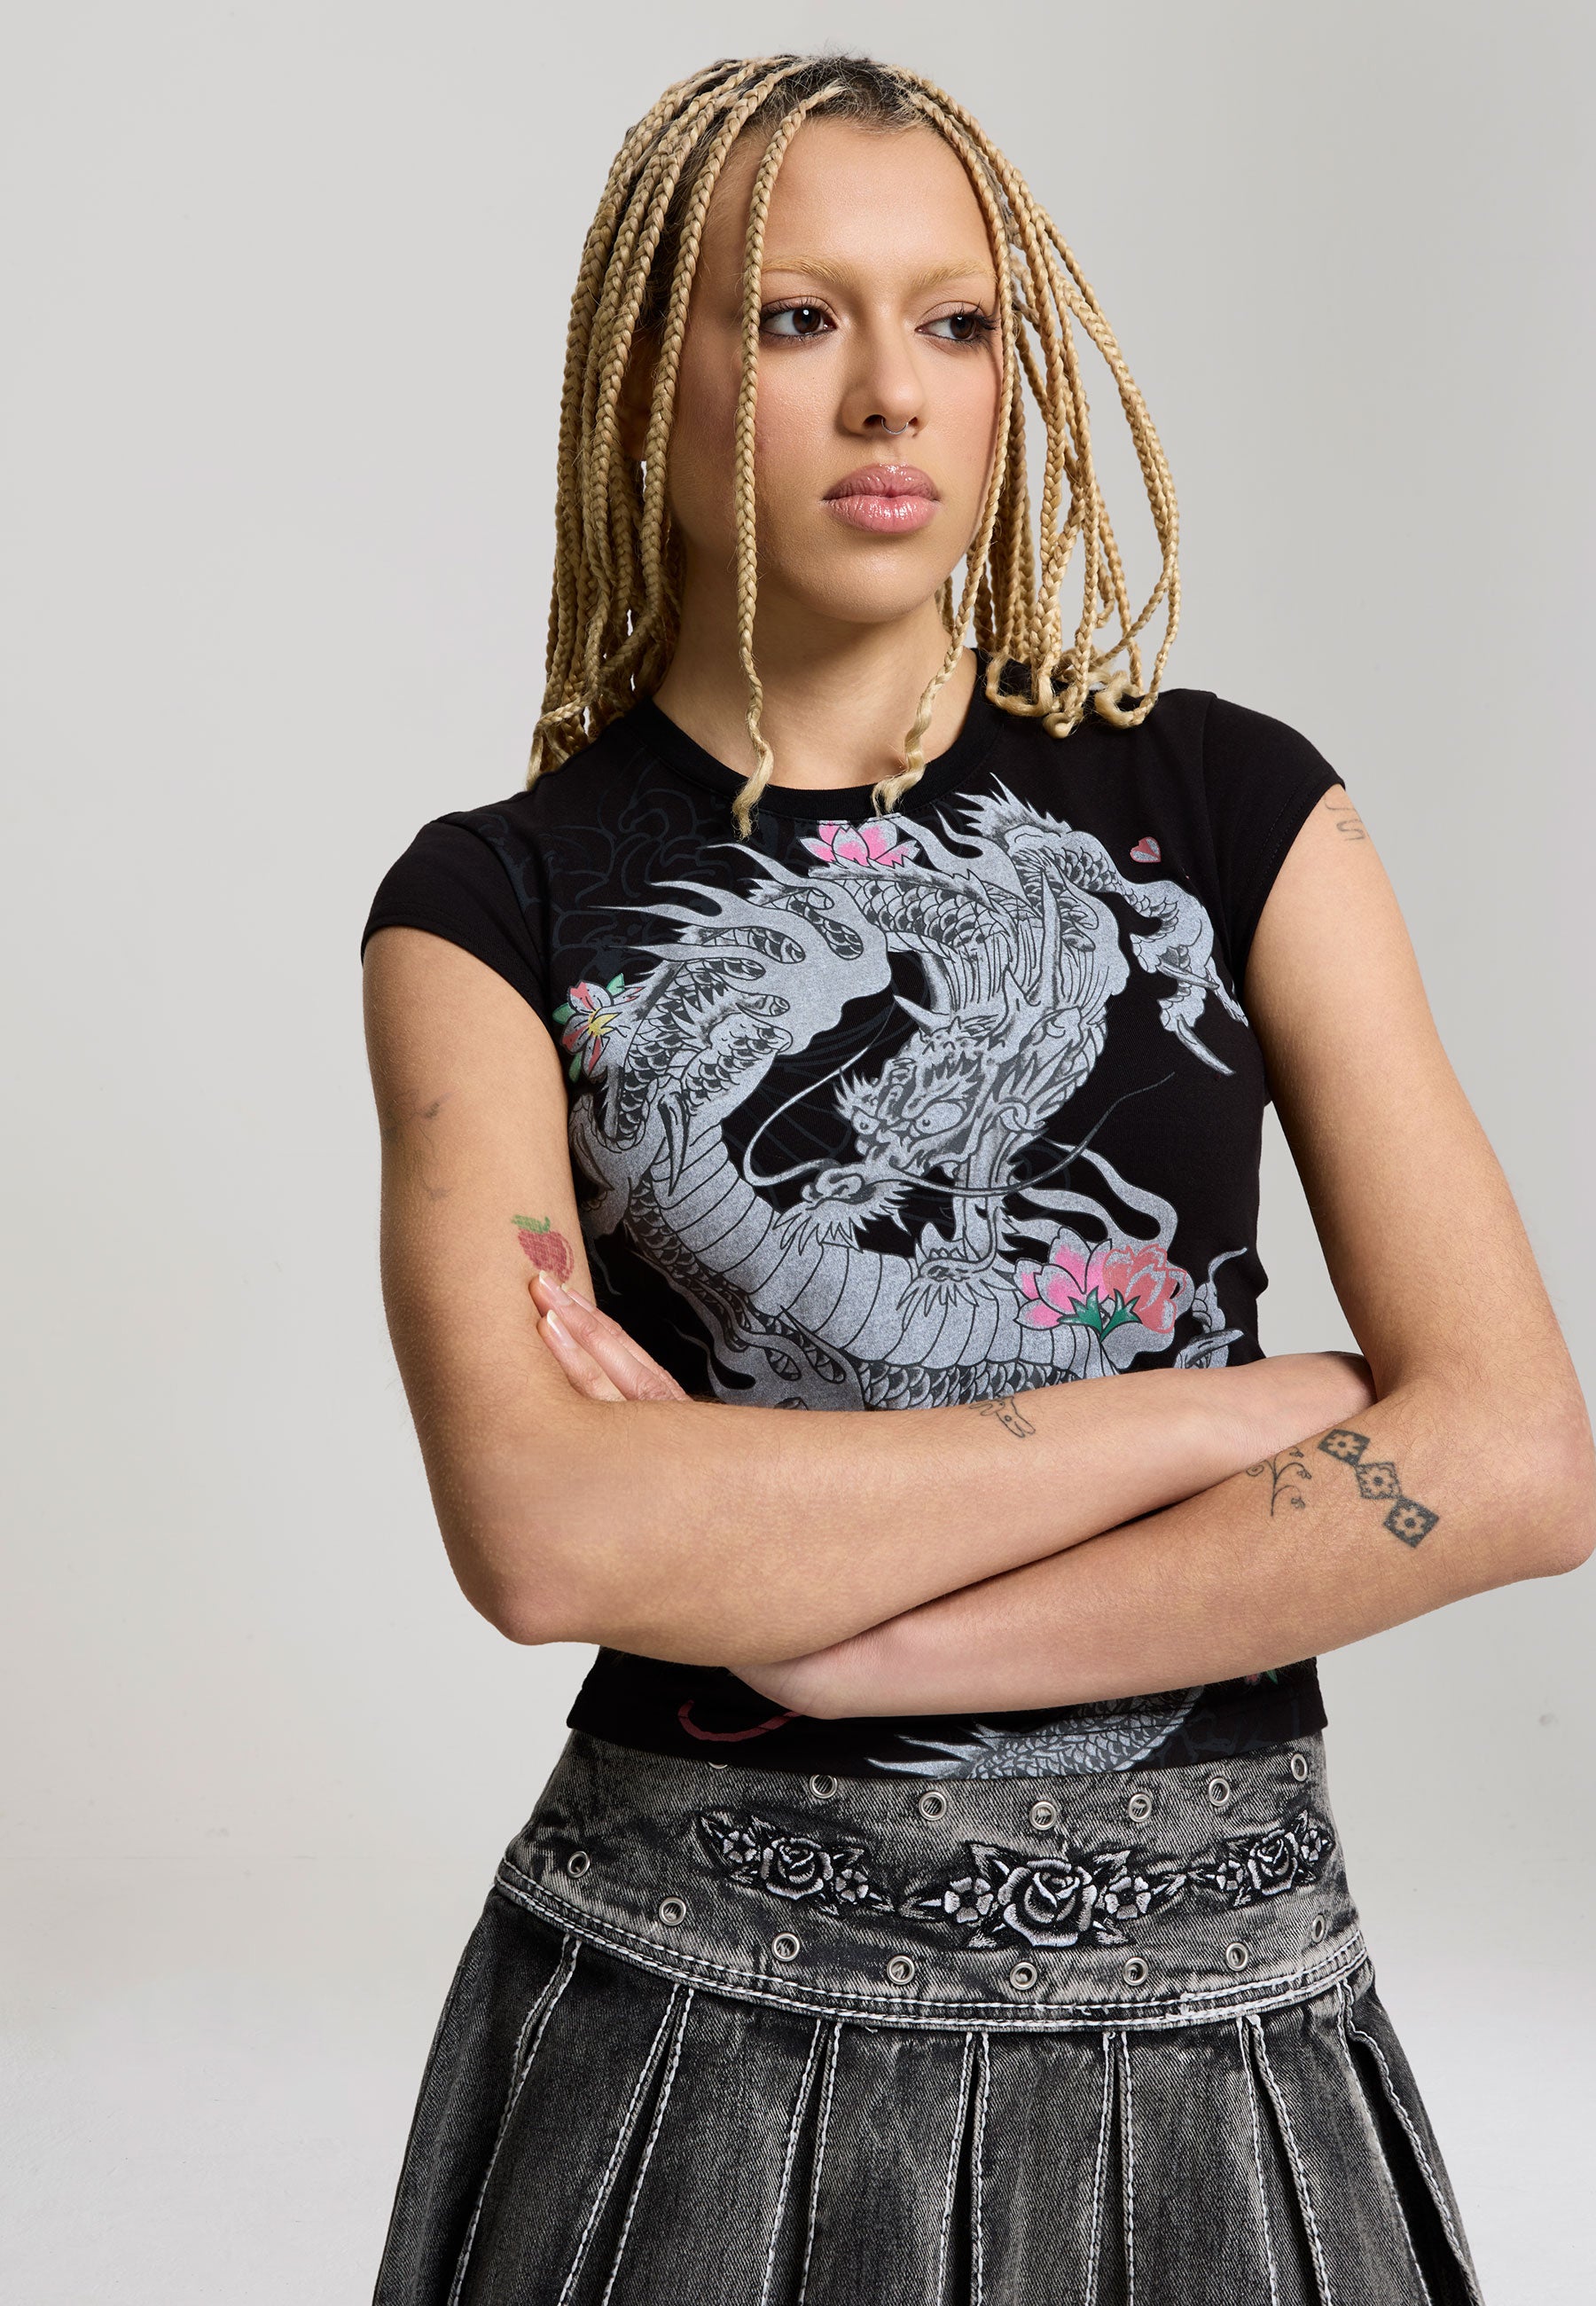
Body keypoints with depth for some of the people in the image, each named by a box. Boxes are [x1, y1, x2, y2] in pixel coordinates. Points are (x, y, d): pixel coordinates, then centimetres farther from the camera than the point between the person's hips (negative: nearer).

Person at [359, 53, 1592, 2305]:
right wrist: (1236, 1409, -14)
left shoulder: (1227, 804, -1)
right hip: (691, 2009, -1)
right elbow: (540, 1530, -19)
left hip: (1211, 2012, 1)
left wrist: (824, 1628, -14)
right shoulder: (500, 904, -3)